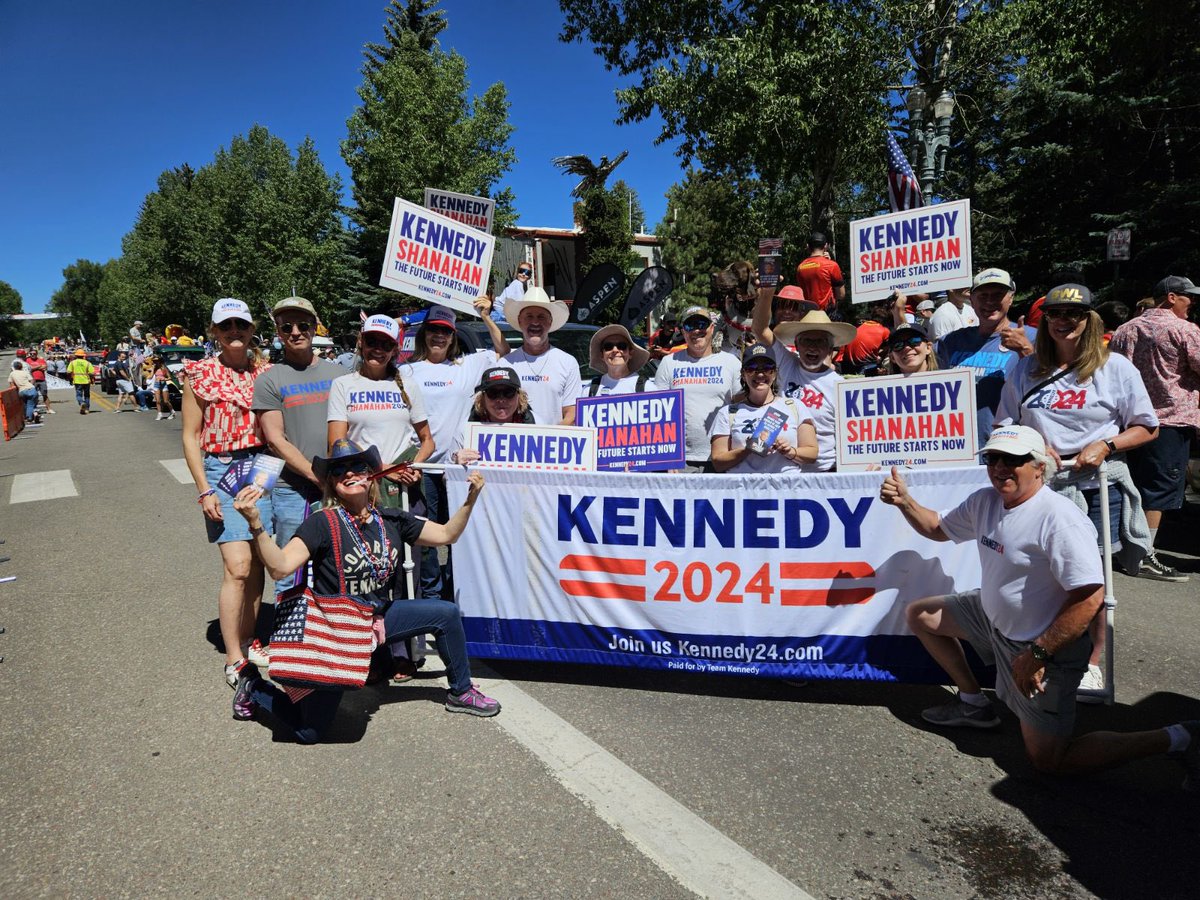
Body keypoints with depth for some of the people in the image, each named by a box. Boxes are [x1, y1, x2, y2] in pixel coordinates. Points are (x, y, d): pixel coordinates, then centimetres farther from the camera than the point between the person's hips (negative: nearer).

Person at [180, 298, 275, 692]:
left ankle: (247, 640, 23)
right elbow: (191, 437, 1)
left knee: (256, 563, 8)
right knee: (237, 566, -10)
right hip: (221, 471, -3)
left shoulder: (265, 371, 6)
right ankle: (233, 659, 1)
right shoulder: (200, 374, 0)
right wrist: (204, 490, -6)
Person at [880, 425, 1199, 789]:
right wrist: (904, 501, -6)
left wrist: (1037, 654, -25)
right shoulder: (985, 501, -1)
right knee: (920, 614, 14)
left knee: (1048, 760, -4)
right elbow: (937, 528, 14)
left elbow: (1090, 597, -29)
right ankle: (973, 703, 25)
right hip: (994, 618, 8)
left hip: (1046, 646, -8)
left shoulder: (1058, 518, -27)